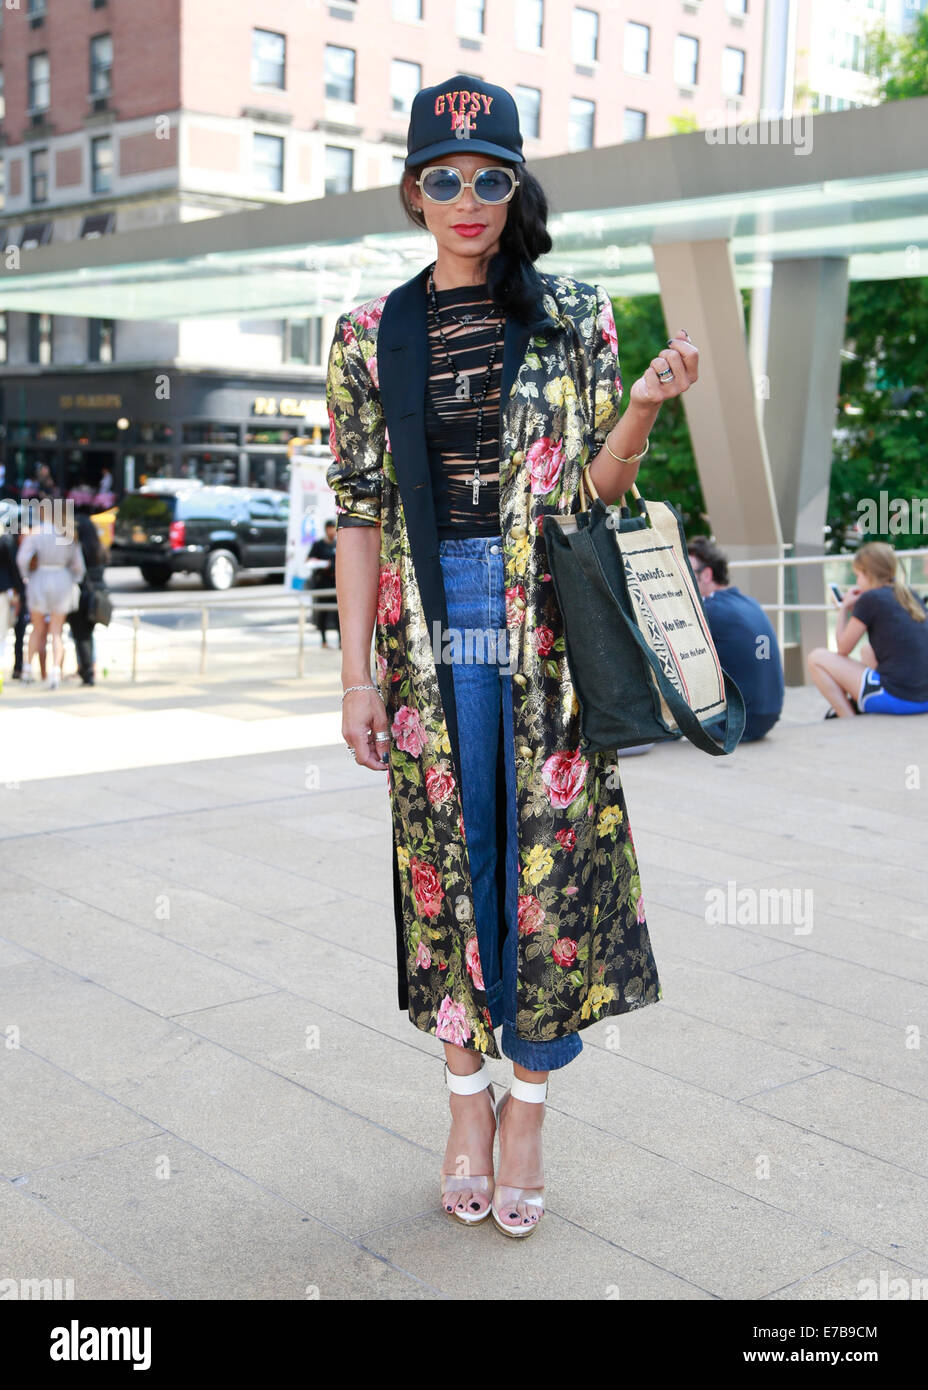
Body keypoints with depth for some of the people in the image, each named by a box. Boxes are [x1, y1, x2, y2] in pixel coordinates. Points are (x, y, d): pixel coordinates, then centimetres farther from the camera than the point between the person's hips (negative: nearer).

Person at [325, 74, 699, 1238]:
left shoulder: (574, 316, 6)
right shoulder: (372, 336, 6)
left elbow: (599, 485, 5)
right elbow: (359, 509, 3)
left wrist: (647, 404, -15)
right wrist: (357, 672, -1)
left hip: (550, 627, 0)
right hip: (431, 629, 1)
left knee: (553, 857, 2)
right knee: (450, 857, 6)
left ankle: (528, 1105, 19)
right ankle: (467, 1098, 24)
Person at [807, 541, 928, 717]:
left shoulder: (870, 599, -8)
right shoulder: (912, 596, 12)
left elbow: (843, 649, 1)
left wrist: (844, 609, 15)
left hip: (895, 699, -8)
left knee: (816, 658, 3)